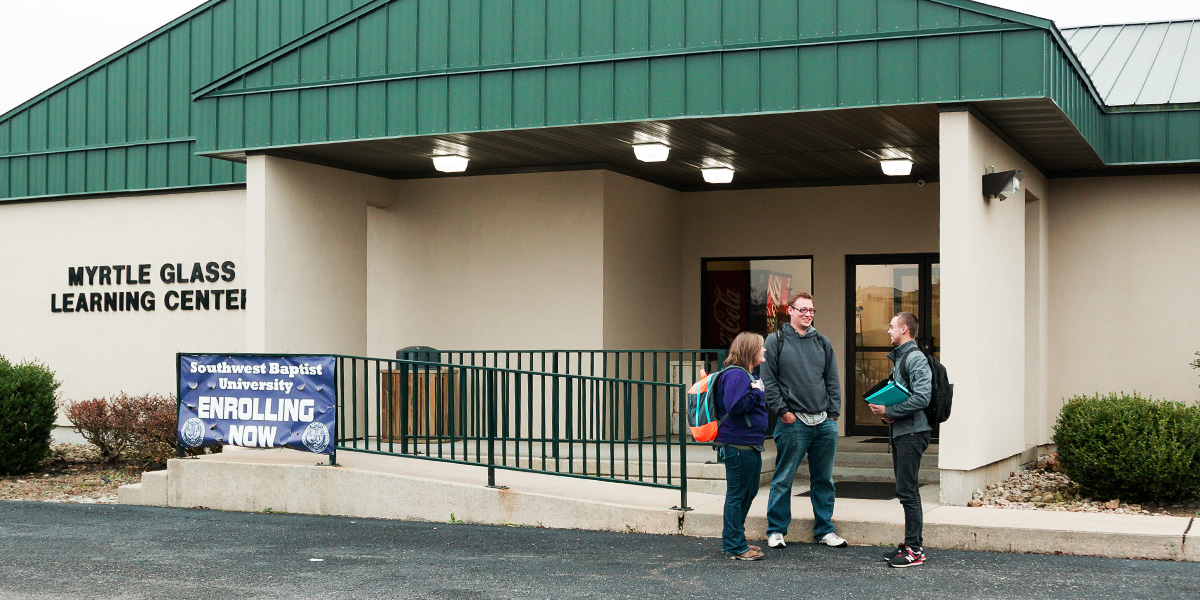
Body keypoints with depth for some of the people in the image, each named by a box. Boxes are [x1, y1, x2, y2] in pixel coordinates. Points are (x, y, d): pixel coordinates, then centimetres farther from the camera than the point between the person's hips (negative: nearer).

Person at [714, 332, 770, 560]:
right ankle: (734, 546, 3)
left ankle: (732, 540, 27)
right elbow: (735, 406, -25)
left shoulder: (748, 375, 18)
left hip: (751, 445, 11)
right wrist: (756, 391, -18)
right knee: (737, 494, -4)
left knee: (750, 491, 17)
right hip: (738, 445, -11)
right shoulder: (735, 375, -16)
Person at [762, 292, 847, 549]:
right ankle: (776, 530, 12)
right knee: (783, 479, 1)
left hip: (824, 422, 4)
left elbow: (832, 381, 16)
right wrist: (782, 410, -9)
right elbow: (768, 381, -2)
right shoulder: (776, 341, 1)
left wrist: (833, 412, 6)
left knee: (824, 479, 10)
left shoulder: (823, 343, 14)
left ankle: (824, 530, 19)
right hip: (793, 422, -4)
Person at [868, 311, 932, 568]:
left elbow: (921, 397, -23)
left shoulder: (916, 358, -13)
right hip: (899, 431, 10)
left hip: (912, 432, -10)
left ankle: (915, 550, -5)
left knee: (907, 490, -9)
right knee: (906, 490, 13)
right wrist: (885, 411, 6)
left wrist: (889, 411, -18)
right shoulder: (898, 358, 18)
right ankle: (910, 544, 20)